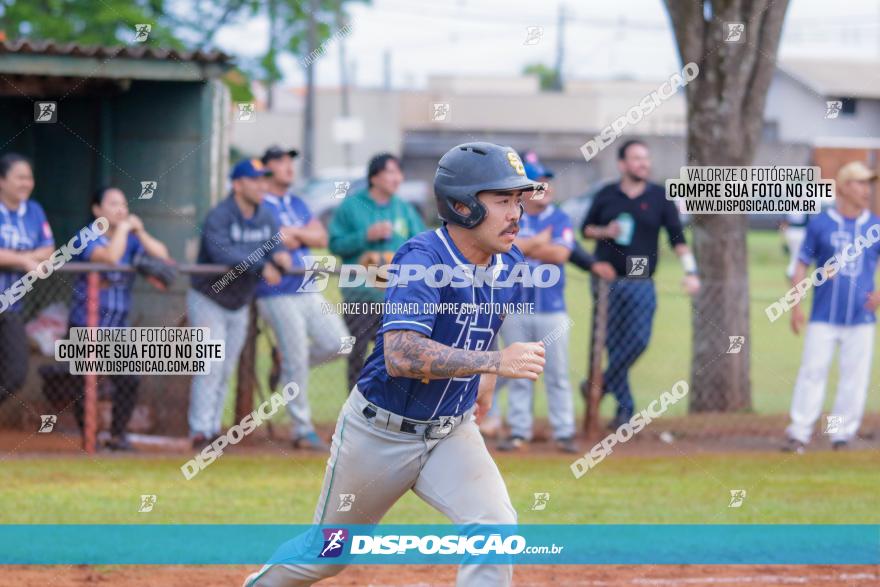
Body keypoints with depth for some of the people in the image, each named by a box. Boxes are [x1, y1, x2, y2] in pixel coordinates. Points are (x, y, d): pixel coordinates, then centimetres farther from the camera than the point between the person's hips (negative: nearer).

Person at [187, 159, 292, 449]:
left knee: (226, 370, 9)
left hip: (240, 305, 7)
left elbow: (277, 249, -1)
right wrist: (260, 264, -42)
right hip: (208, 301, -7)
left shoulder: (266, 218, 2)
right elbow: (221, 252, -35)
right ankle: (200, 431, -16)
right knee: (211, 365, -14)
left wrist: (280, 257, -26)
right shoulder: (219, 216, -20)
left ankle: (214, 428, 15)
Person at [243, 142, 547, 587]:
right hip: (380, 431, -5)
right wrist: (492, 361, -43)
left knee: (494, 525, -21)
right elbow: (400, 355, -40)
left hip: (451, 433, 5)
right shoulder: (423, 259, -26)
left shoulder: (510, 264, -4)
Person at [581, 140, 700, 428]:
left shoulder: (660, 198, 4)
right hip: (607, 282, 0)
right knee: (615, 344, 1)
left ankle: (604, 384, 9)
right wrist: (605, 232, -8)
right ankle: (624, 405, 8)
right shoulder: (606, 196, 6)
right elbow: (586, 229, 14)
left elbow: (677, 237, 1)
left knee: (639, 340, -12)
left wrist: (690, 271, -12)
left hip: (640, 283, 0)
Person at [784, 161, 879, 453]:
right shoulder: (820, 224, 1)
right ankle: (799, 433, 1)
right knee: (812, 371, -3)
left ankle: (842, 435, 11)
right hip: (823, 317, -1)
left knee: (854, 377, 2)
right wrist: (796, 305, -2)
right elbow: (802, 264, 5)